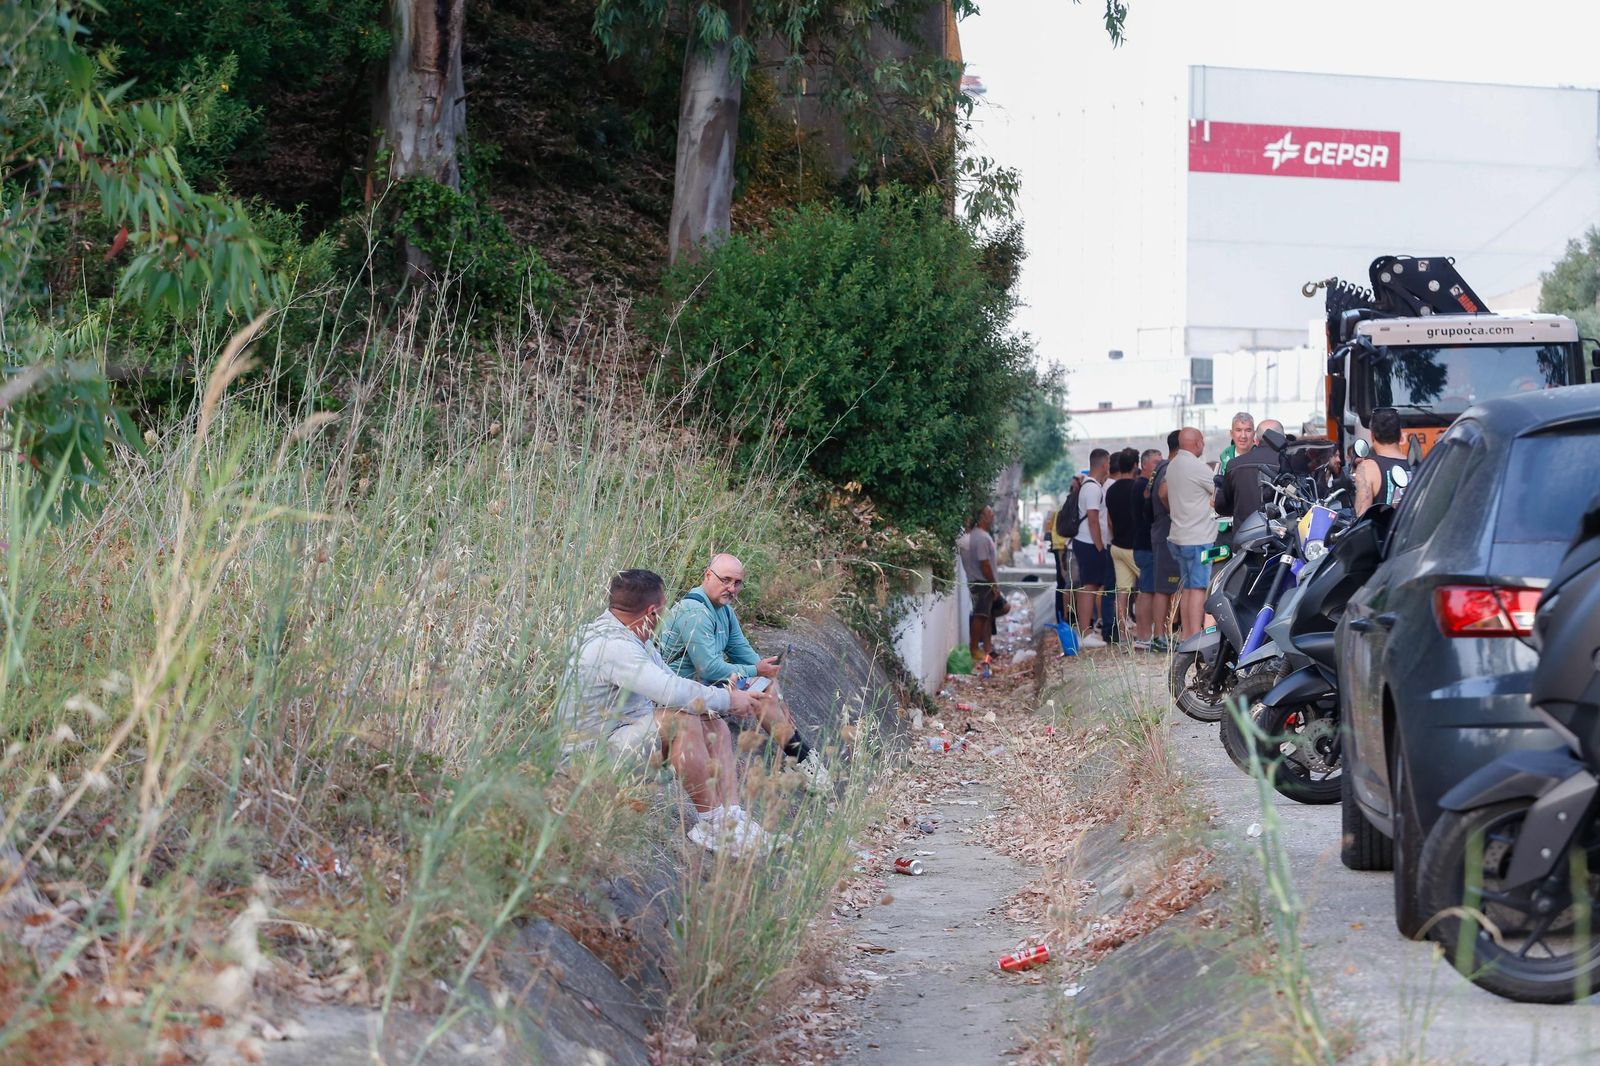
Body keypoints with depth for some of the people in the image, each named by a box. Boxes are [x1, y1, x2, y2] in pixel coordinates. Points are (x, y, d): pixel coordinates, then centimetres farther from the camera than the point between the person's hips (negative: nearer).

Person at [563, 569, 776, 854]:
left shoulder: (634, 639, 11)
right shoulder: (611, 646, -24)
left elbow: (670, 685, 14)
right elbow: (671, 691, -34)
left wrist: (735, 698, -1)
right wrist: (727, 699, -20)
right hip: (602, 749, -11)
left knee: (712, 724, 2)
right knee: (682, 721, -29)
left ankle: (732, 817, -14)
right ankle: (710, 823, -22)